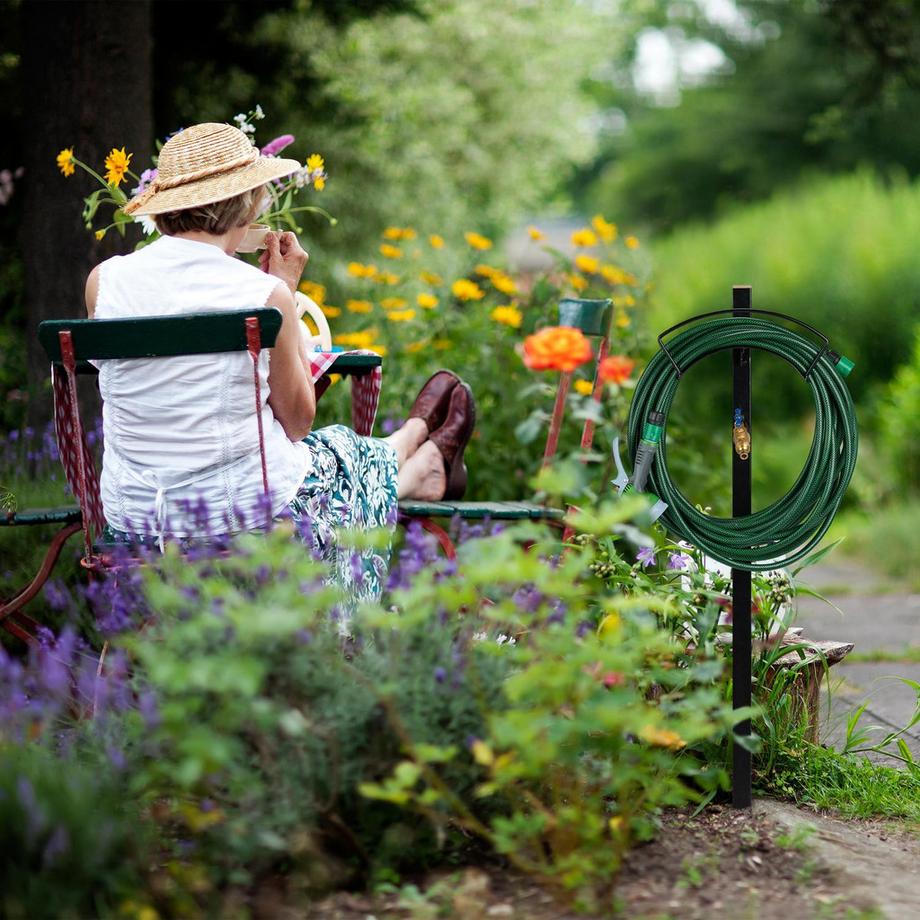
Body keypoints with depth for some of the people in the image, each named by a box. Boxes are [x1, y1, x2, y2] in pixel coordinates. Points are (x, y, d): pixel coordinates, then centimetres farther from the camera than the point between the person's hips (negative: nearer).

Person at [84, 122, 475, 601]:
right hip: (251, 516, -5)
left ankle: (424, 470, 64)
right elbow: (297, 422, -4)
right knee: (345, 456, 31)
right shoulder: (266, 293, -18)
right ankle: (427, 461, 65)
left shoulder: (103, 281, -8)